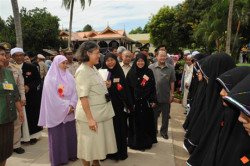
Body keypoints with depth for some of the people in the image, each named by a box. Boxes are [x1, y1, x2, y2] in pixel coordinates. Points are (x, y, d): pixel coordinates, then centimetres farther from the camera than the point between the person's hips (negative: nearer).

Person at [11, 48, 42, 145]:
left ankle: (33, 135, 22)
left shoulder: (31, 67, 0)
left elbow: (38, 80, 1)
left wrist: (29, 86, -12)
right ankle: (23, 136, 19)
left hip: (32, 97, 0)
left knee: (32, 116, 6)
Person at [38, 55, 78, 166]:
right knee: (58, 134, 4)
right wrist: (65, 108, -13)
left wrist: (71, 105, -11)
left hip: (70, 111, 5)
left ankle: (71, 154, 26)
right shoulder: (50, 78, -7)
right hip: (56, 112, -4)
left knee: (70, 132, 10)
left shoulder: (69, 77, 7)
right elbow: (53, 97, -12)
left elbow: (74, 91, 2)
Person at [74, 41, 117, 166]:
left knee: (99, 141, 20)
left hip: (102, 112, 9)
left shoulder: (93, 68, 10)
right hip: (91, 114, -9)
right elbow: (83, 97, -22)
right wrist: (90, 118, -24)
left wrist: (105, 85, 5)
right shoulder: (82, 71, -17)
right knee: (89, 143, 7)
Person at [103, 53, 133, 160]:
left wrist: (128, 105, 4)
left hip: (119, 107, 2)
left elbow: (126, 90, 5)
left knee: (120, 129, 9)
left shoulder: (120, 73, 4)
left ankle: (121, 152, 26)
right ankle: (110, 152, 24)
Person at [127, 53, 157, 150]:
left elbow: (153, 87, 6)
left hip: (146, 102, 1)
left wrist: (154, 100, 0)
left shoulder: (149, 72, 4)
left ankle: (146, 142, 26)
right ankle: (135, 142, 21)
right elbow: (128, 89, -2)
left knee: (146, 122, 9)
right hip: (135, 102, -1)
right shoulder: (131, 73, 0)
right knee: (135, 123, 6)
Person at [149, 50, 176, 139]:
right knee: (154, 115, 14)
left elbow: (172, 82, 3)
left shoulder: (170, 68, 0)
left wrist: (172, 94, 1)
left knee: (165, 116, 12)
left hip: (166, 97, 1)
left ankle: (164, 131, 30)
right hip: (154, 96, 0)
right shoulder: (151, 67, -3)